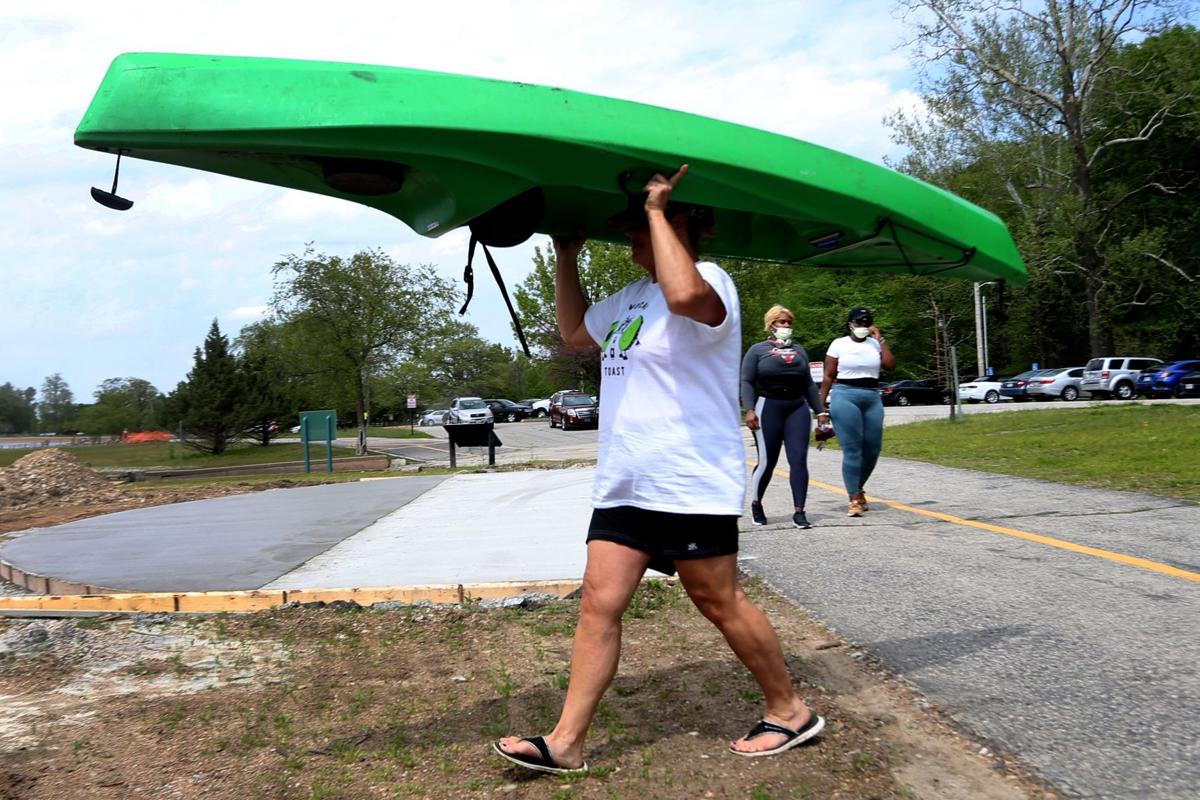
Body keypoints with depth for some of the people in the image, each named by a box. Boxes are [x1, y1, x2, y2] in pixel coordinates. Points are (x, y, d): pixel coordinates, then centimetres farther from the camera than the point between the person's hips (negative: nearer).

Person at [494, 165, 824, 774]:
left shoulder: (711, 280, -9)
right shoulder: (632, 296, 19)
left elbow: (685, 296, -35)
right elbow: (574, 330, 33)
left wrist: (657, 210, -23)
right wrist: (566, 257, 25)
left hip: (691, 486, -8)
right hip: (622, 485, 9)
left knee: (720, 604, 2)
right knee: (599, 604, 2)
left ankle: (789, 710, 21)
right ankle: (566, 743, 4)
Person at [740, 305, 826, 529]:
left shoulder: (799, 350, 21)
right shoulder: (757, 350, 7)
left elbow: (809, 384, 21)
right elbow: (747, 382, -2)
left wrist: (820, 410, 14)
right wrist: (749, 409, -16)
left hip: (798, 409, 4)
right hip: (768, 408, -4)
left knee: (799, 460, -7)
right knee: (767, 462, 0)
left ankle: (799, 512, -5)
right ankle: (756, 504, 22)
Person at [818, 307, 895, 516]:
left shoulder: (875, 343, 12)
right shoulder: (839, 344, 3)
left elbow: (890, 364, -3)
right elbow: (828, 376, 2)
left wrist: (880, 339, -2)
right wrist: (822, 403, -4)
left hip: (873, 398, 4)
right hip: (845, 396, -4)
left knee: (873, 448, 6)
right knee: (852, 449, -8)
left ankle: (858, 488, 28)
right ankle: (854, 499, -5)